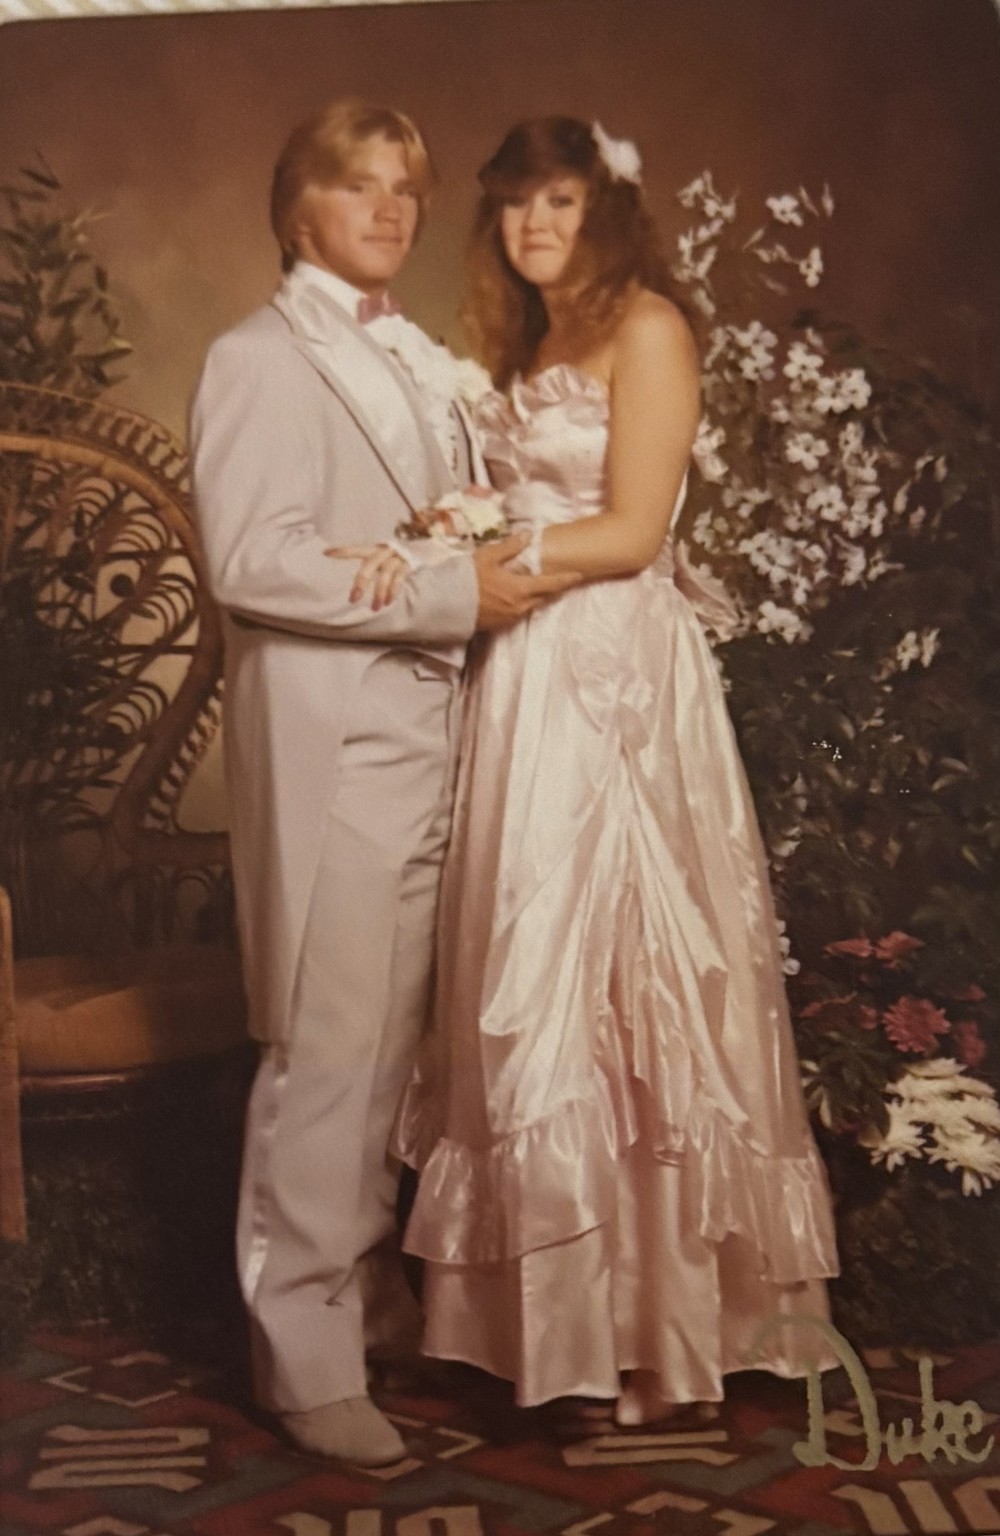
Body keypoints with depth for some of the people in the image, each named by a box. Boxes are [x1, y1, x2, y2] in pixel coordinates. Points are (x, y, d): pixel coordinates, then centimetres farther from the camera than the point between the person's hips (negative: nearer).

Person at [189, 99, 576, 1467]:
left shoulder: (413, 358, 20)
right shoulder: (262, 357, -5)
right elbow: (250, 560, -17)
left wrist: (498, 568, 8)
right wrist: (448, 595, -16)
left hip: (423, 738, 8)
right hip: (330, 748, -8)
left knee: (386, 1045, 15)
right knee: (326, 1054, -4)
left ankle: (367, 1290, 29)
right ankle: (306, 1356, 6)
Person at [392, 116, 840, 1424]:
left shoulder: (646, 327, -5)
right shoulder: (523, 342, 19)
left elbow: (631, 532, -11)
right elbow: (514, 510, 15)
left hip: (615, 679, -7)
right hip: (523, 679, 7)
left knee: (610, 967, -3)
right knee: (526, 980, 7)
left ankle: (649, 1316, 9)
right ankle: (554, 1296, 18)